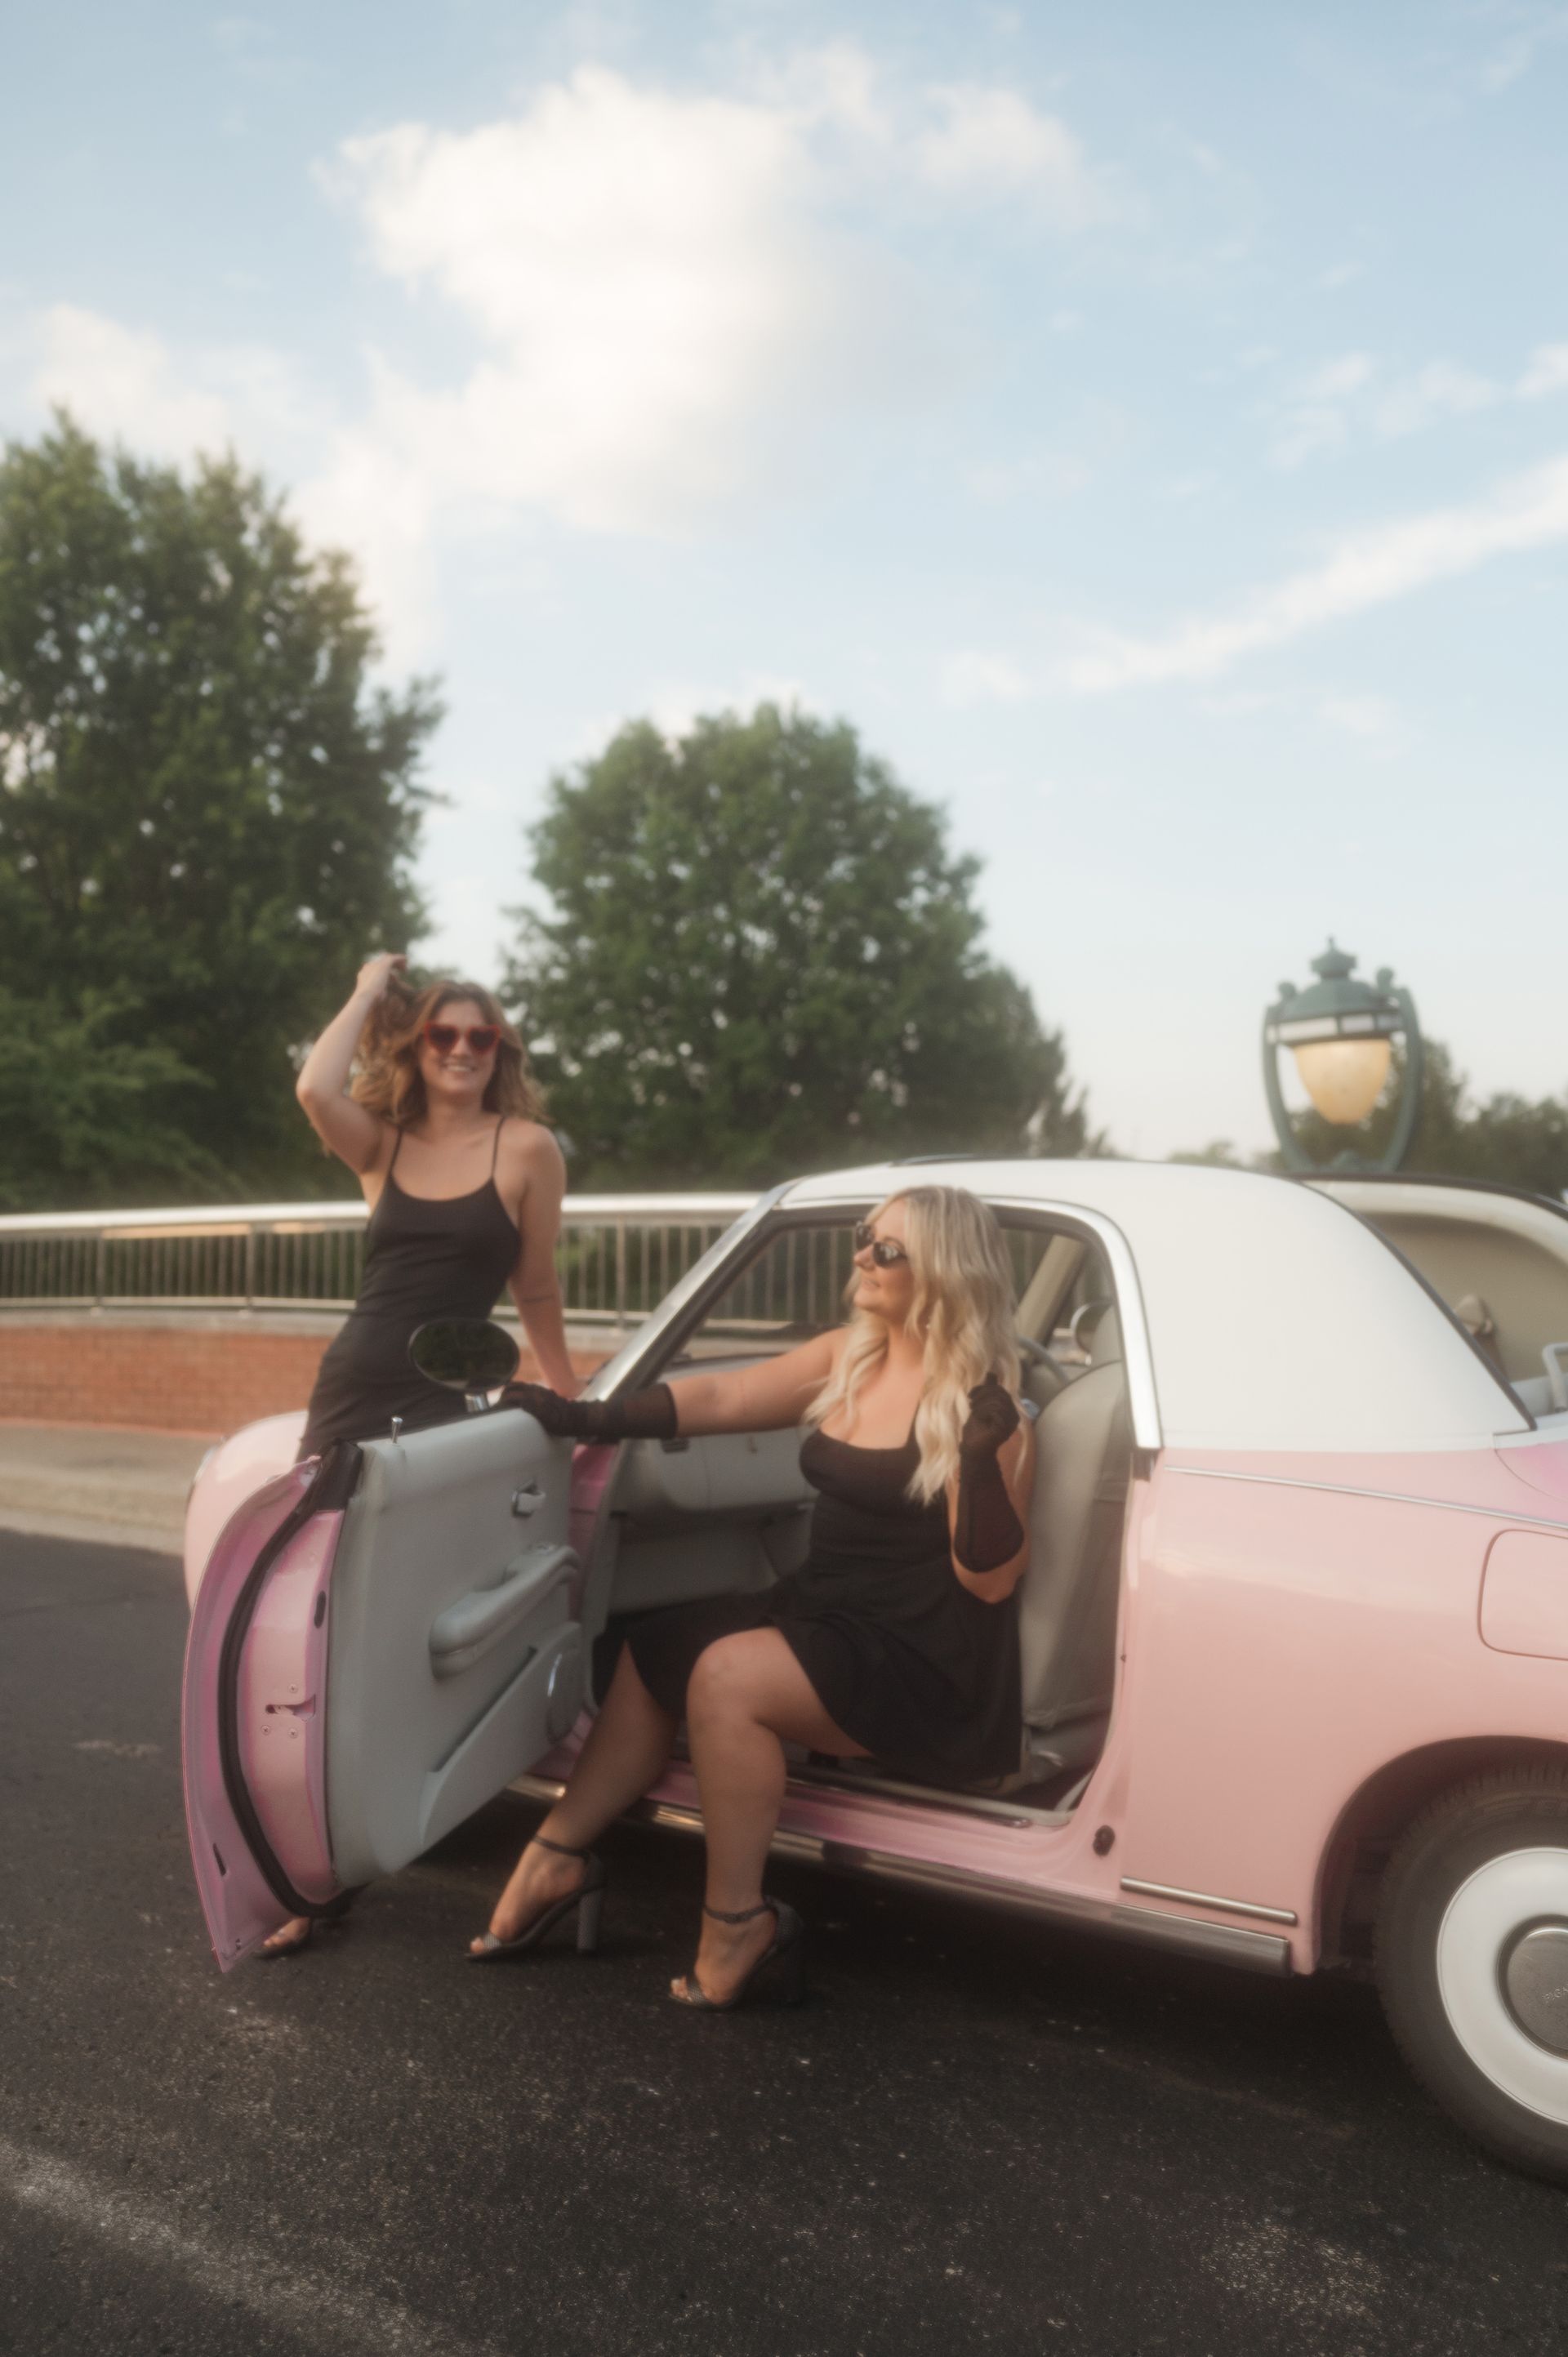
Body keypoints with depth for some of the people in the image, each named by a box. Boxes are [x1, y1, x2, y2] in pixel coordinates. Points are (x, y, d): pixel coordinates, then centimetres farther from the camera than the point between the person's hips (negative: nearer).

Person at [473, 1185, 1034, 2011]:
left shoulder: (980, 1407, -15)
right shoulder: (845, 1361, 6)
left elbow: (991, 1581, -17)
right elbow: (719, 1397, 4)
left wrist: (983, 1462, -31)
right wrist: (585, 1416, -2)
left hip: (926, 1668, -8)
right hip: (825, 1615, 8)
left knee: (726, 1676, -25)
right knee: (653, 1648, 3)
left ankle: (737, 1924, -9)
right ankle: (557, 1858, 14)